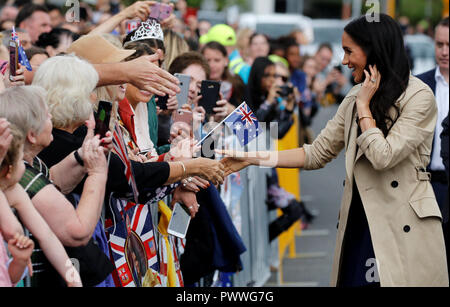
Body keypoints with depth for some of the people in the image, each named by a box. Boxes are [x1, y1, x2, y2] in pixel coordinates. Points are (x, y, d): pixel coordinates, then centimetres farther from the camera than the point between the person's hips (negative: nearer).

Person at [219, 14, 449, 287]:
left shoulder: (419, 97, -9)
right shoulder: (354, 98, 13)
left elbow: (383, 156, -17)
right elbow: (318, 153, 14)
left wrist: (364, 106, -6)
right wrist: (253, 158, 9)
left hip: (404, 228, -6)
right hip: (359, 221, 6)